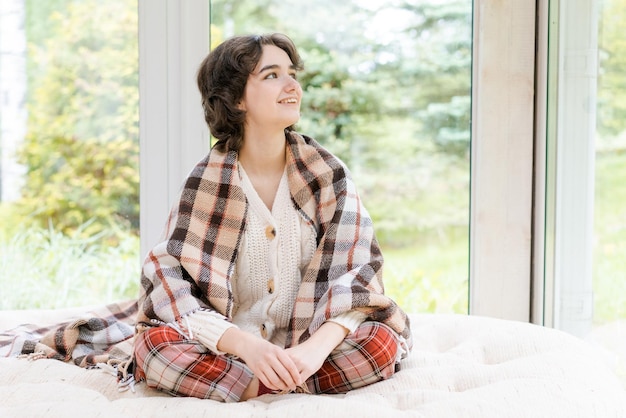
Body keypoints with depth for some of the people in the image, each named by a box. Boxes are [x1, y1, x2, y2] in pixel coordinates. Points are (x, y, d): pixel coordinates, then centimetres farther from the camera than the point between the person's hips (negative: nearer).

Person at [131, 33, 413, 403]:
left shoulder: (328, 173, -1)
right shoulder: (207, 181, -4)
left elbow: (358, 271, -9)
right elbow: (168, 279, -12)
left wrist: (316, 347, -30)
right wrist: (245, 345, -29)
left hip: (307, 349, 1)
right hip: (231, 352, 0)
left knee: (383, 339, -27)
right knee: (155, 342, -28)